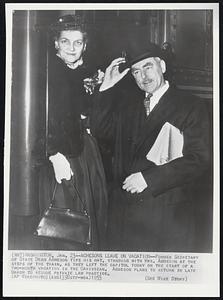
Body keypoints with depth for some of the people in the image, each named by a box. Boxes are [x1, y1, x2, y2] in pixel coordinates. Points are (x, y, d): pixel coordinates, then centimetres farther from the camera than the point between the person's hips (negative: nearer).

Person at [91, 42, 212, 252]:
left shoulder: (191, 106, -4)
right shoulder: (126, 102, 13)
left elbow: (199, 160, -11)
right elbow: (100, 131, 10)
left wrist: (148, 178, -18)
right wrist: (106, 88, 2)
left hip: (168, 212, -4)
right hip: (124, 207, 4)